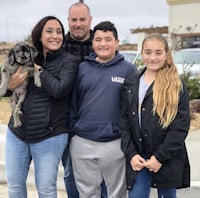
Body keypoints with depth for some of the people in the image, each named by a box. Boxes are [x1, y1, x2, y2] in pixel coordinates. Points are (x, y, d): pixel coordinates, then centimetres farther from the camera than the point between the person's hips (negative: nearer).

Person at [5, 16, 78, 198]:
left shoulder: (69, 61, -6)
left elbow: (60, 89, -23)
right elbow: (6, 85, 14)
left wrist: (38, 70, -13)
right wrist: (11, 85, -8)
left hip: (49, 137, -4)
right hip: (17, 133, 4)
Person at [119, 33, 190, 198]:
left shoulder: (176, 86, -4)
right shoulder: (130, 83, 6)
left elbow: (181, 126, -9)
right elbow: (124, 121, 3)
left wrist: (160, 157, -13)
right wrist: (131, 154, -6)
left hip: (168, 160, -2)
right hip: (137, 158, 2)